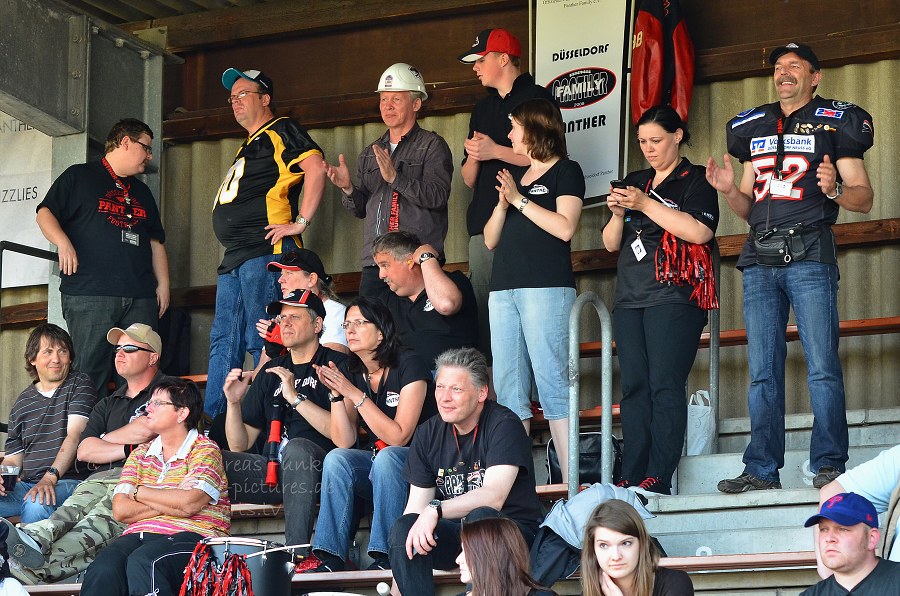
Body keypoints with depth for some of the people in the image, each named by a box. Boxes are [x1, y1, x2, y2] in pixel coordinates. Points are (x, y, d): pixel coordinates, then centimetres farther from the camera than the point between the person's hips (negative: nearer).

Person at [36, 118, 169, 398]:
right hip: (89, 294, -5)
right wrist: (63, 242, -17)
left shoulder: (142, 192, 27)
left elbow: (156, 241, 27)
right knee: (91, 370, -10)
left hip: (140, 298, 5)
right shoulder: (79, 177, 9)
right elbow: (45, 213, 1)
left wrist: (163, 283, 15)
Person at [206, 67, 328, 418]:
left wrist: (301, 222, -20)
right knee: (223, 343, 8)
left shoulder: (280, 132, -2)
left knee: (262, 342, -12)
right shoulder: (249, 145, 27)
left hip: (265, 253, -10)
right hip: (235, 257, 10)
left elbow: (316, 167, -17)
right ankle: (211, 421, 10)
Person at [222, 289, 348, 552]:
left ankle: (297, 550, -41)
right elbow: (240, 445, 18)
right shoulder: (271, 371, 21)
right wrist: (233, 402, 0)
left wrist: (295, 397, -15)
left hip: (314, 471, -5)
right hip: (271, 470, 5)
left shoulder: (335, 365, 4)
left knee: (297, 448, -38)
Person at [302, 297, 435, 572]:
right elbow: (344, 441, -2)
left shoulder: (408, 365, -12)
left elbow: (398, 436, -20)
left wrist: (353, 393, -22)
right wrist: (336, 393, -15)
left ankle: (386, 557, -33)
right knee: (336, 458, -24)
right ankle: (329, 558, -29)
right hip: (374, 462, 5)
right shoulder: (350, 371, 5)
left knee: (387, 457, -35)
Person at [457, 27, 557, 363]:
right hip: (484, 222, 7)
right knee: (481, 308, 0)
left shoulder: (537, 97, 4)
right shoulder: (483, 110, 26)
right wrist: (474, 156, 3)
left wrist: (495, 151, -7)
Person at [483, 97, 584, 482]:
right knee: (508, 388, 1)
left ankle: (571, 479, -14)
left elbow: (565, 227, -10)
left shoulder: (565, 172, 4)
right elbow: (490, 240, 18)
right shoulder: (514, 177, 23)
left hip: (547, 287, -7)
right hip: (504, 289, 7)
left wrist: (519, 199, -8)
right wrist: (502, 203, 1)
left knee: (552, 383, -12)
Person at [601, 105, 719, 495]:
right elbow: (611, 243, 19)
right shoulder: (634, 182, 21)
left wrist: (645, 204, -13)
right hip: (630, 298, 6)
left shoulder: (695, 180, 3)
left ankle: (658, 478, -16)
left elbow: (700, 231, -14)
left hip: (674, 297, -6)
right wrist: (618, 214, -3)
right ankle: (631, 478, -1)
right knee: (634, 388, 1)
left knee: (665, 386, -13)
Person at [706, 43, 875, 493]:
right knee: (762, 371, 3)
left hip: (809, 255, -5)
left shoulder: (833, 123, 7)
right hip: (760, 260, 5)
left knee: (822, 366, -9)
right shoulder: (755, 128, 21)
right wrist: (729, 191, 4)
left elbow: (864, 199, 4)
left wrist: (834, 189, -16)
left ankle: (828, 465, -7)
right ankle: (762, 470, 4)